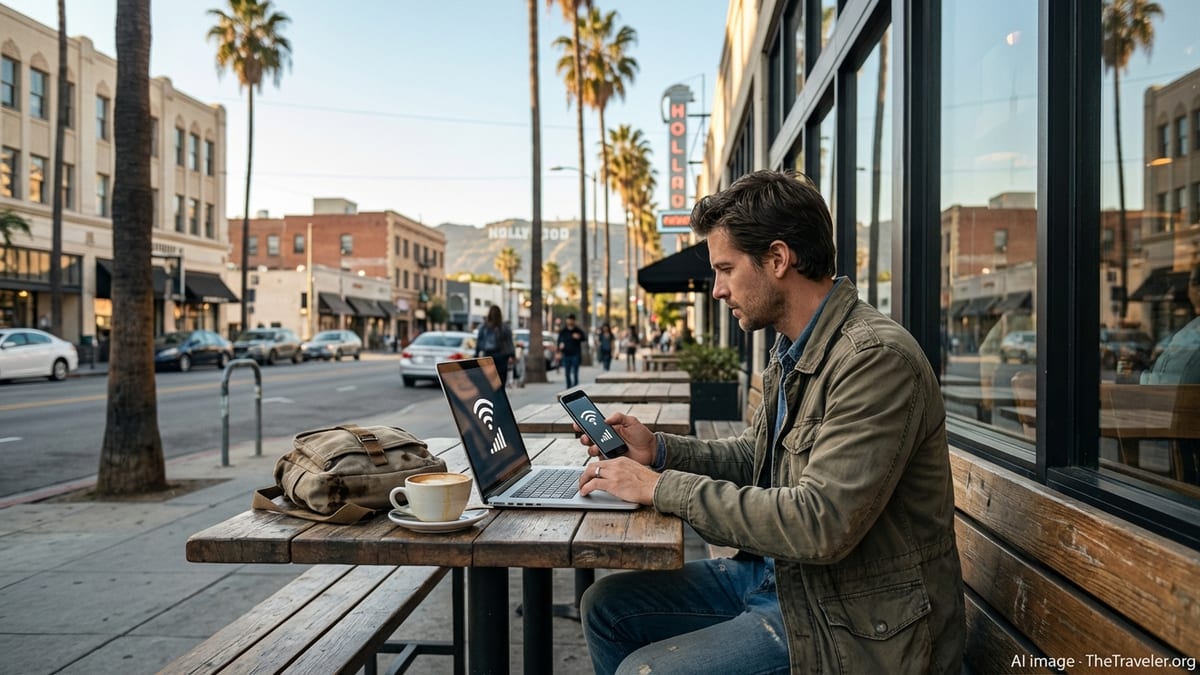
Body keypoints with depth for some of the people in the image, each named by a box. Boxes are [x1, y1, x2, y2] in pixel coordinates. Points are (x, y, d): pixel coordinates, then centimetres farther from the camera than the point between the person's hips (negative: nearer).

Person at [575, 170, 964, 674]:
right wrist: (658, 451, 1)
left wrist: (663, 488, -24)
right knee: (606, 606, 8)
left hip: (856, 620, -9)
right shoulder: (792, 351, 5)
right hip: (777, 574, 9)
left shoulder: (876, 359, -24)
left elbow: (820, 524, -31)